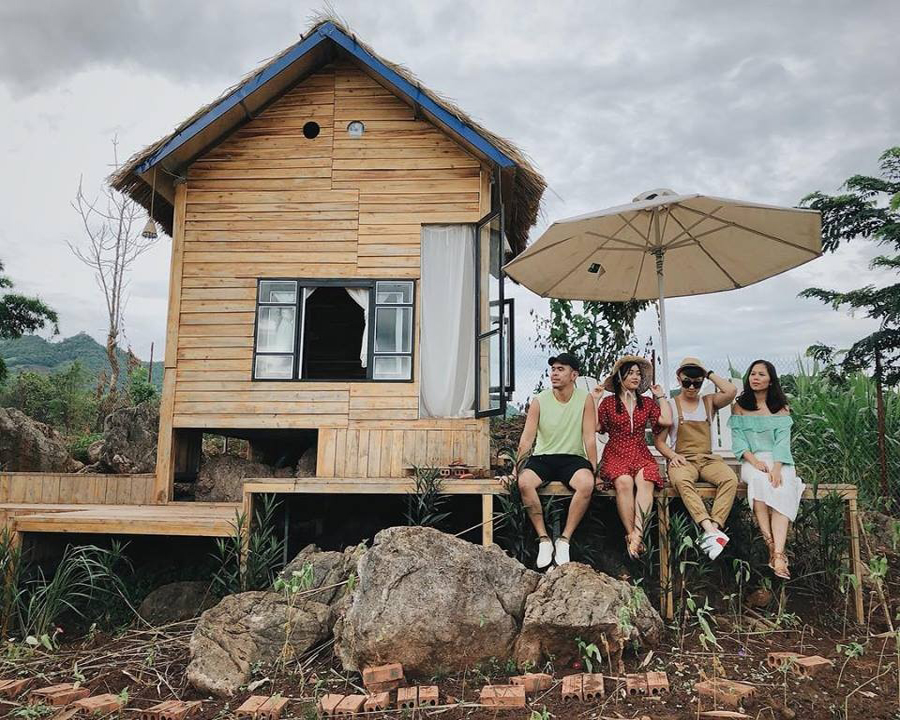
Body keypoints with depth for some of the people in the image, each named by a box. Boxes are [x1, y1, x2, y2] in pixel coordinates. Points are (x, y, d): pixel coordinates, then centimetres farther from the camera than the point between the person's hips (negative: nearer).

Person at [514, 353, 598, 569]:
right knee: (524, 482, -31)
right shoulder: (539, 401, 0)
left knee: (586, 484, -34)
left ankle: (564, 539, -18)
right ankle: (544, 539, -16)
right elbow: (526, 438, -1)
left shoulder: (585, 399, -1)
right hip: (542, 458, 1)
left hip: (573, 458, -1)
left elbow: (589, 438, -3)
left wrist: (594, 471, -7)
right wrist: (515, 468, -10)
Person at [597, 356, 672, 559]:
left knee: (645, 482, -33)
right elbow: (595, 427, 1)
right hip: (616, 454, -2)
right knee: (624, 482, -35)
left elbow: (667, 421, 3)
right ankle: (632, 535, -32)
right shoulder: (608, 402, 9)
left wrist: (661, 397, 13)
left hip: (641, 454, 2)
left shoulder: (647, 403, 16)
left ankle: (636, 534, -41)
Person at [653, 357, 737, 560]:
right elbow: (659, 441, 7)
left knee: (730, 478, -31)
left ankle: (714, 526, -39)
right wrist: (672, 455, -13)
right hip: (682, 460, -2)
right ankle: (710, 530, -47)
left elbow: (731, 391, -6)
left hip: (708, 459, 3)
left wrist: (709, 374, 5)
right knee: (681, 480, -38)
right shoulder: (670, 405, 10)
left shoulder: (709, 402, 16)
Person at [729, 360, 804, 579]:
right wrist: (754, 461, -16)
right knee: (759, 479, -36)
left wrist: (776, 468, -20)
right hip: (751, 461, 0)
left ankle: (778, 555, -44)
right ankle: (771, 545, -40)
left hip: (779, 461, 0)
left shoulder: (781, 409, 10)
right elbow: (737, 440, 2)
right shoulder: (740, 407, 12)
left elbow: (783, 441, -2)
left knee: (782, 490, -32)